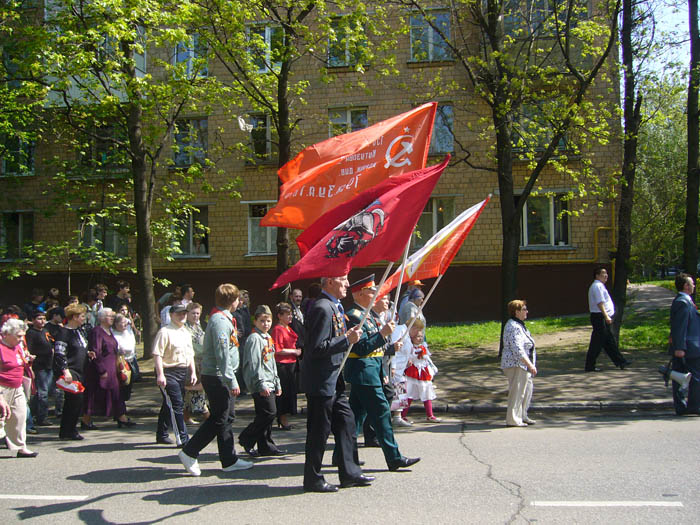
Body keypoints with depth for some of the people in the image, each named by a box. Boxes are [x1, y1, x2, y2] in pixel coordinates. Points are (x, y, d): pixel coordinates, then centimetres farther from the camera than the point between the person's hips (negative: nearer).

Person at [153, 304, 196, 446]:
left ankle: (161, 435, 26)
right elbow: (157, 354, -15)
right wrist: (160, 374, -22)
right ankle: (183, 438, -8)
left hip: (183, 373, 8)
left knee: (169, 405, 16)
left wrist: (193, 372, 15)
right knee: (177, 404, -11)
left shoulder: (186, 333, 17)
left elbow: (190, 354, 23)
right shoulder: (165, 332, -9)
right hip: (169, 372, -8)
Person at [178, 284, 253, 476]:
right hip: (217, 378, -10)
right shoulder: (220, 321, -17)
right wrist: (232, 381, -22)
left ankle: (230, 460, 17)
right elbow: (222, 354, -22)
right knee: (219, 420, -4)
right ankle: (189, 453, 2)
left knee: (226, 418, 12)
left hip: (221, 378, 10)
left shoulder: (224, 319, 15)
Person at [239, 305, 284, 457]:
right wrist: (261, 384, -20)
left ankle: (266, 447, 16)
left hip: (269, 384, 9)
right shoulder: (254, 338, -10)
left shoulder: (268, 339, 19)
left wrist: (277, 384, 23)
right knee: (269, 413, -12)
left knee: (266, 415, 10)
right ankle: (246, 439, 0)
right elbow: (253, 364, -16)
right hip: (260, 385, -9)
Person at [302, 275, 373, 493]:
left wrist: (349, 335, 8)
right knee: (319, 430, 1)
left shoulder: (335, 307, 14)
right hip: (321, 381, -10)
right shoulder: (322, 308, -20)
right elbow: (317, 348, -25)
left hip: (333, 380, 10)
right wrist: (347, 340, -21)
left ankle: (349, 472, 22)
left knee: (346, 422, 13)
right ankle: (313, 479, 13)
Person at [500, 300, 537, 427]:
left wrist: (530, 365, 26)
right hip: (516, 364, -11)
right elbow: (517, 350, -27)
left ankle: (522, 416, 26)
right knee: (517, 392, -6)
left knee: (527, 390, 17)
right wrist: (530, 365, -27)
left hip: (523, 365, 11)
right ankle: (513, 419, 0)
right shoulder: (514, 327, -19)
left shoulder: (519, 325, 16)